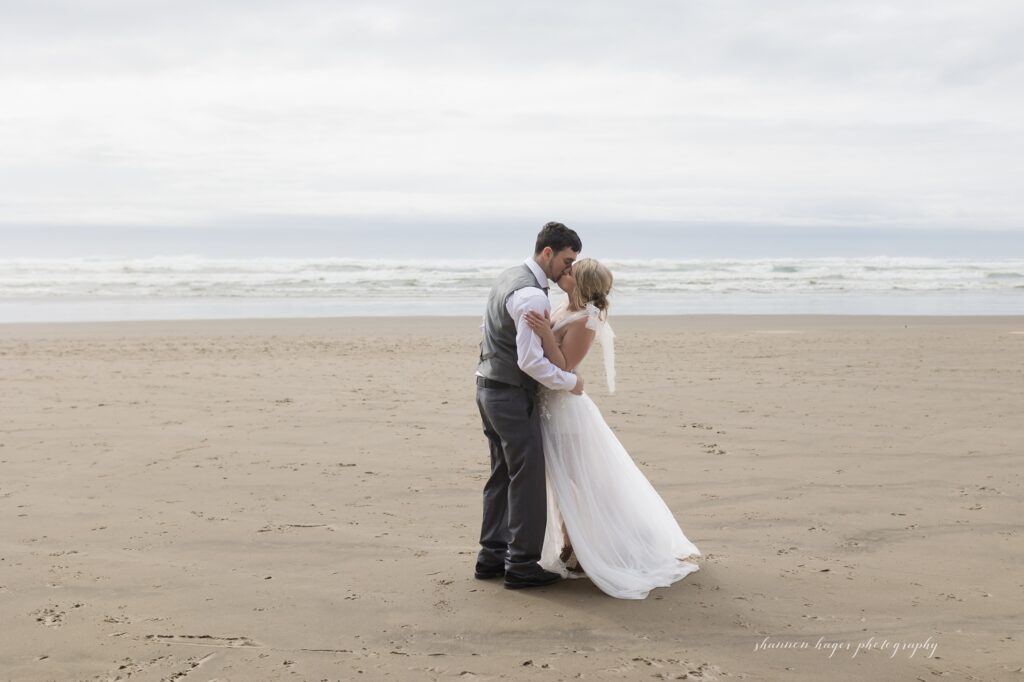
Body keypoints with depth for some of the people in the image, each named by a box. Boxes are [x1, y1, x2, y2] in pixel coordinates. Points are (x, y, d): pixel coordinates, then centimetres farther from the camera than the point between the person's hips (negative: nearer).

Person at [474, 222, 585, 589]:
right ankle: (521, 564, 4)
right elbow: (531, 361, -24)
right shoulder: (532, 295, -21)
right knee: (528, 476, -3)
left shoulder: (509, 277, 11)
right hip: (512, 395, -10)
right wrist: (570, 382, -11)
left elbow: (488, 328, 22)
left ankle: (492, 556, 21)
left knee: (503, 473, 16)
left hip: (488, 386, 10)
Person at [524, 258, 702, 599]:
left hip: (565, 409, -9)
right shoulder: (562, 312, 6)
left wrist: (546, 335, -32)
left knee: (574, 486, 4)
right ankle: (573, 549, 33)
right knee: (565, 484, 19)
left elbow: (562, 369, -24)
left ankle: (584, 555, 17)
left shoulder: (583, 321, -19)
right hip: (551, 408, 9)